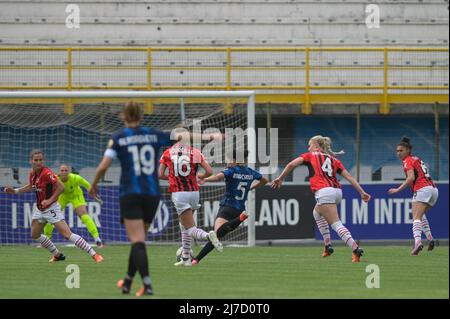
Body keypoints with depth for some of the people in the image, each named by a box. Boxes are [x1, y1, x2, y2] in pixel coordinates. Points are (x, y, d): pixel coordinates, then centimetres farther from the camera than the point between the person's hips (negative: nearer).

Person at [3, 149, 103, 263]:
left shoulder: (46, 173, -21)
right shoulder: (32, 173, 3)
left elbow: (61, 187, -23)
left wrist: (50, 200, -23)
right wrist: (15, 191, 16)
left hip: (51, 208, -9)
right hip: (39, 209, 9)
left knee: (68, 234, -17)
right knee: (35, 235, 18)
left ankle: (94, 255, -18)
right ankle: (57, 255, 33)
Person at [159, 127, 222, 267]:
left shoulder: (168, 153, 3)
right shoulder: (195, 152, 3)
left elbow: (160, 175, 1)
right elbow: (209, 171, -3)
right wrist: (201, 176, 19)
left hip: (178, 193, -3)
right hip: (194, 192, 3)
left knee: (190, 228, -7)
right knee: (184, 226, 21)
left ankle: (208, 235, -37)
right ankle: (185, 258, 22)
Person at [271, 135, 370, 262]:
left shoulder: (311, 155, 13)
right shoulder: (334, 160, 23)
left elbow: (291, 164, 4)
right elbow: (349, 177, 15)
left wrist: (280, 178, 15)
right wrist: (362, 192, 13)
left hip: (324, 192, -7)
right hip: (337, 191, 7)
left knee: (336, 224, -12)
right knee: (317, 213, 31)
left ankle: (355, 249, -28)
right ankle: (328, 246, 24)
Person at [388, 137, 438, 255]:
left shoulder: (408, 161, -2)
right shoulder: (417, 159, 23)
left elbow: (411, 178, -16)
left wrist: (398, 189, -17)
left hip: (422, 190, -9)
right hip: (433, 189, 9)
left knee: (416, 218, -16)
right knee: (421, 214, 27)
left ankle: (418, 242, -37)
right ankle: (430, 238, 12)